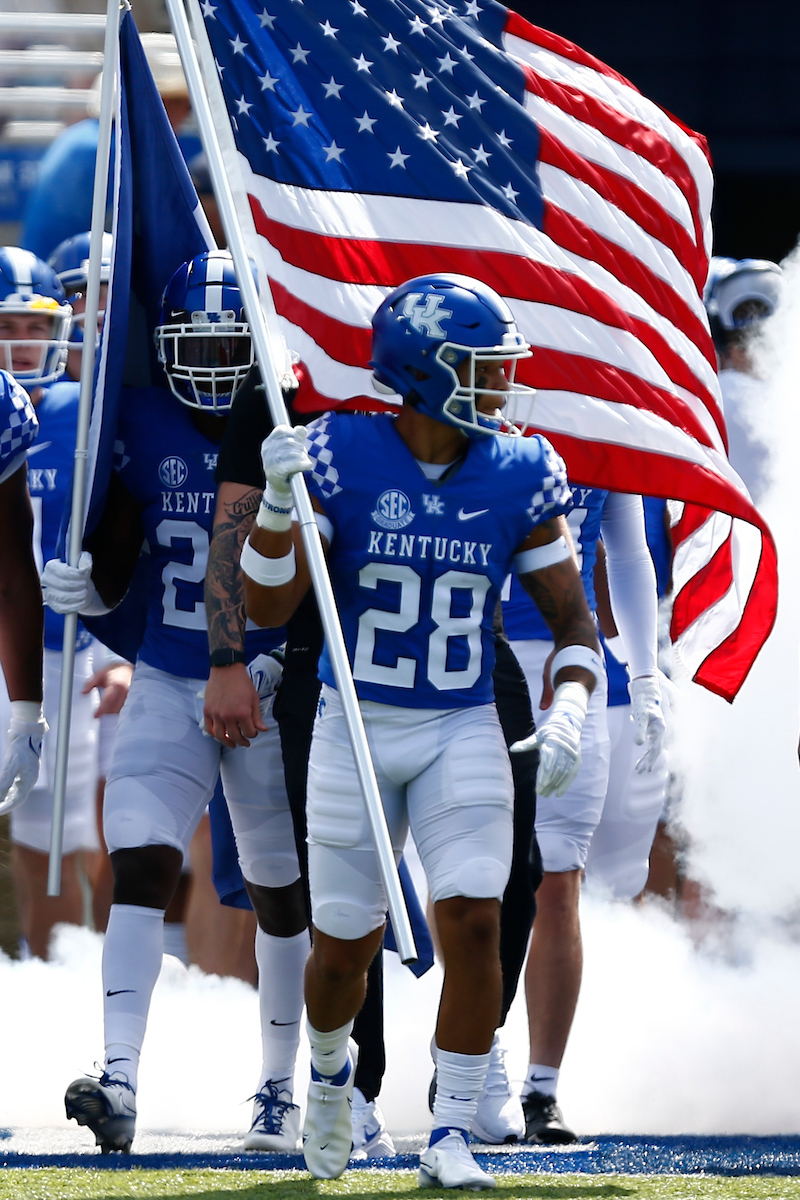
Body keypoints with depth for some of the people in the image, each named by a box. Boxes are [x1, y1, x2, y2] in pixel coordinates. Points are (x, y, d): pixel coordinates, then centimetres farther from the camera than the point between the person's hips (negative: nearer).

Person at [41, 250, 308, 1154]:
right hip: (168, 683, 2)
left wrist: (278, 663, -17)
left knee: (281, 891, 10)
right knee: (140, 865, -14)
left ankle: (280, 1092, 24)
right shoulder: (145, 427, 0)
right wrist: (85, 586, -17)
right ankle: (118, 1080, -20)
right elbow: (114, 564, 4)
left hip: (270, 688, -2)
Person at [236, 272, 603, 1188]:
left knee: (473, 922, -15)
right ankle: (330, 1069, 40)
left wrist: (568, 715, -14)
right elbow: (266, 609, -13)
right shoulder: (340, 458, -11)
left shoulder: (519, 477, -5)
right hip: (354, 731, -1)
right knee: (345, 943, 7)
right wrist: (277, 501, -28)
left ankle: (450, 1139, -4)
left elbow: (571, 617, 4)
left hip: (464, 732, 1)